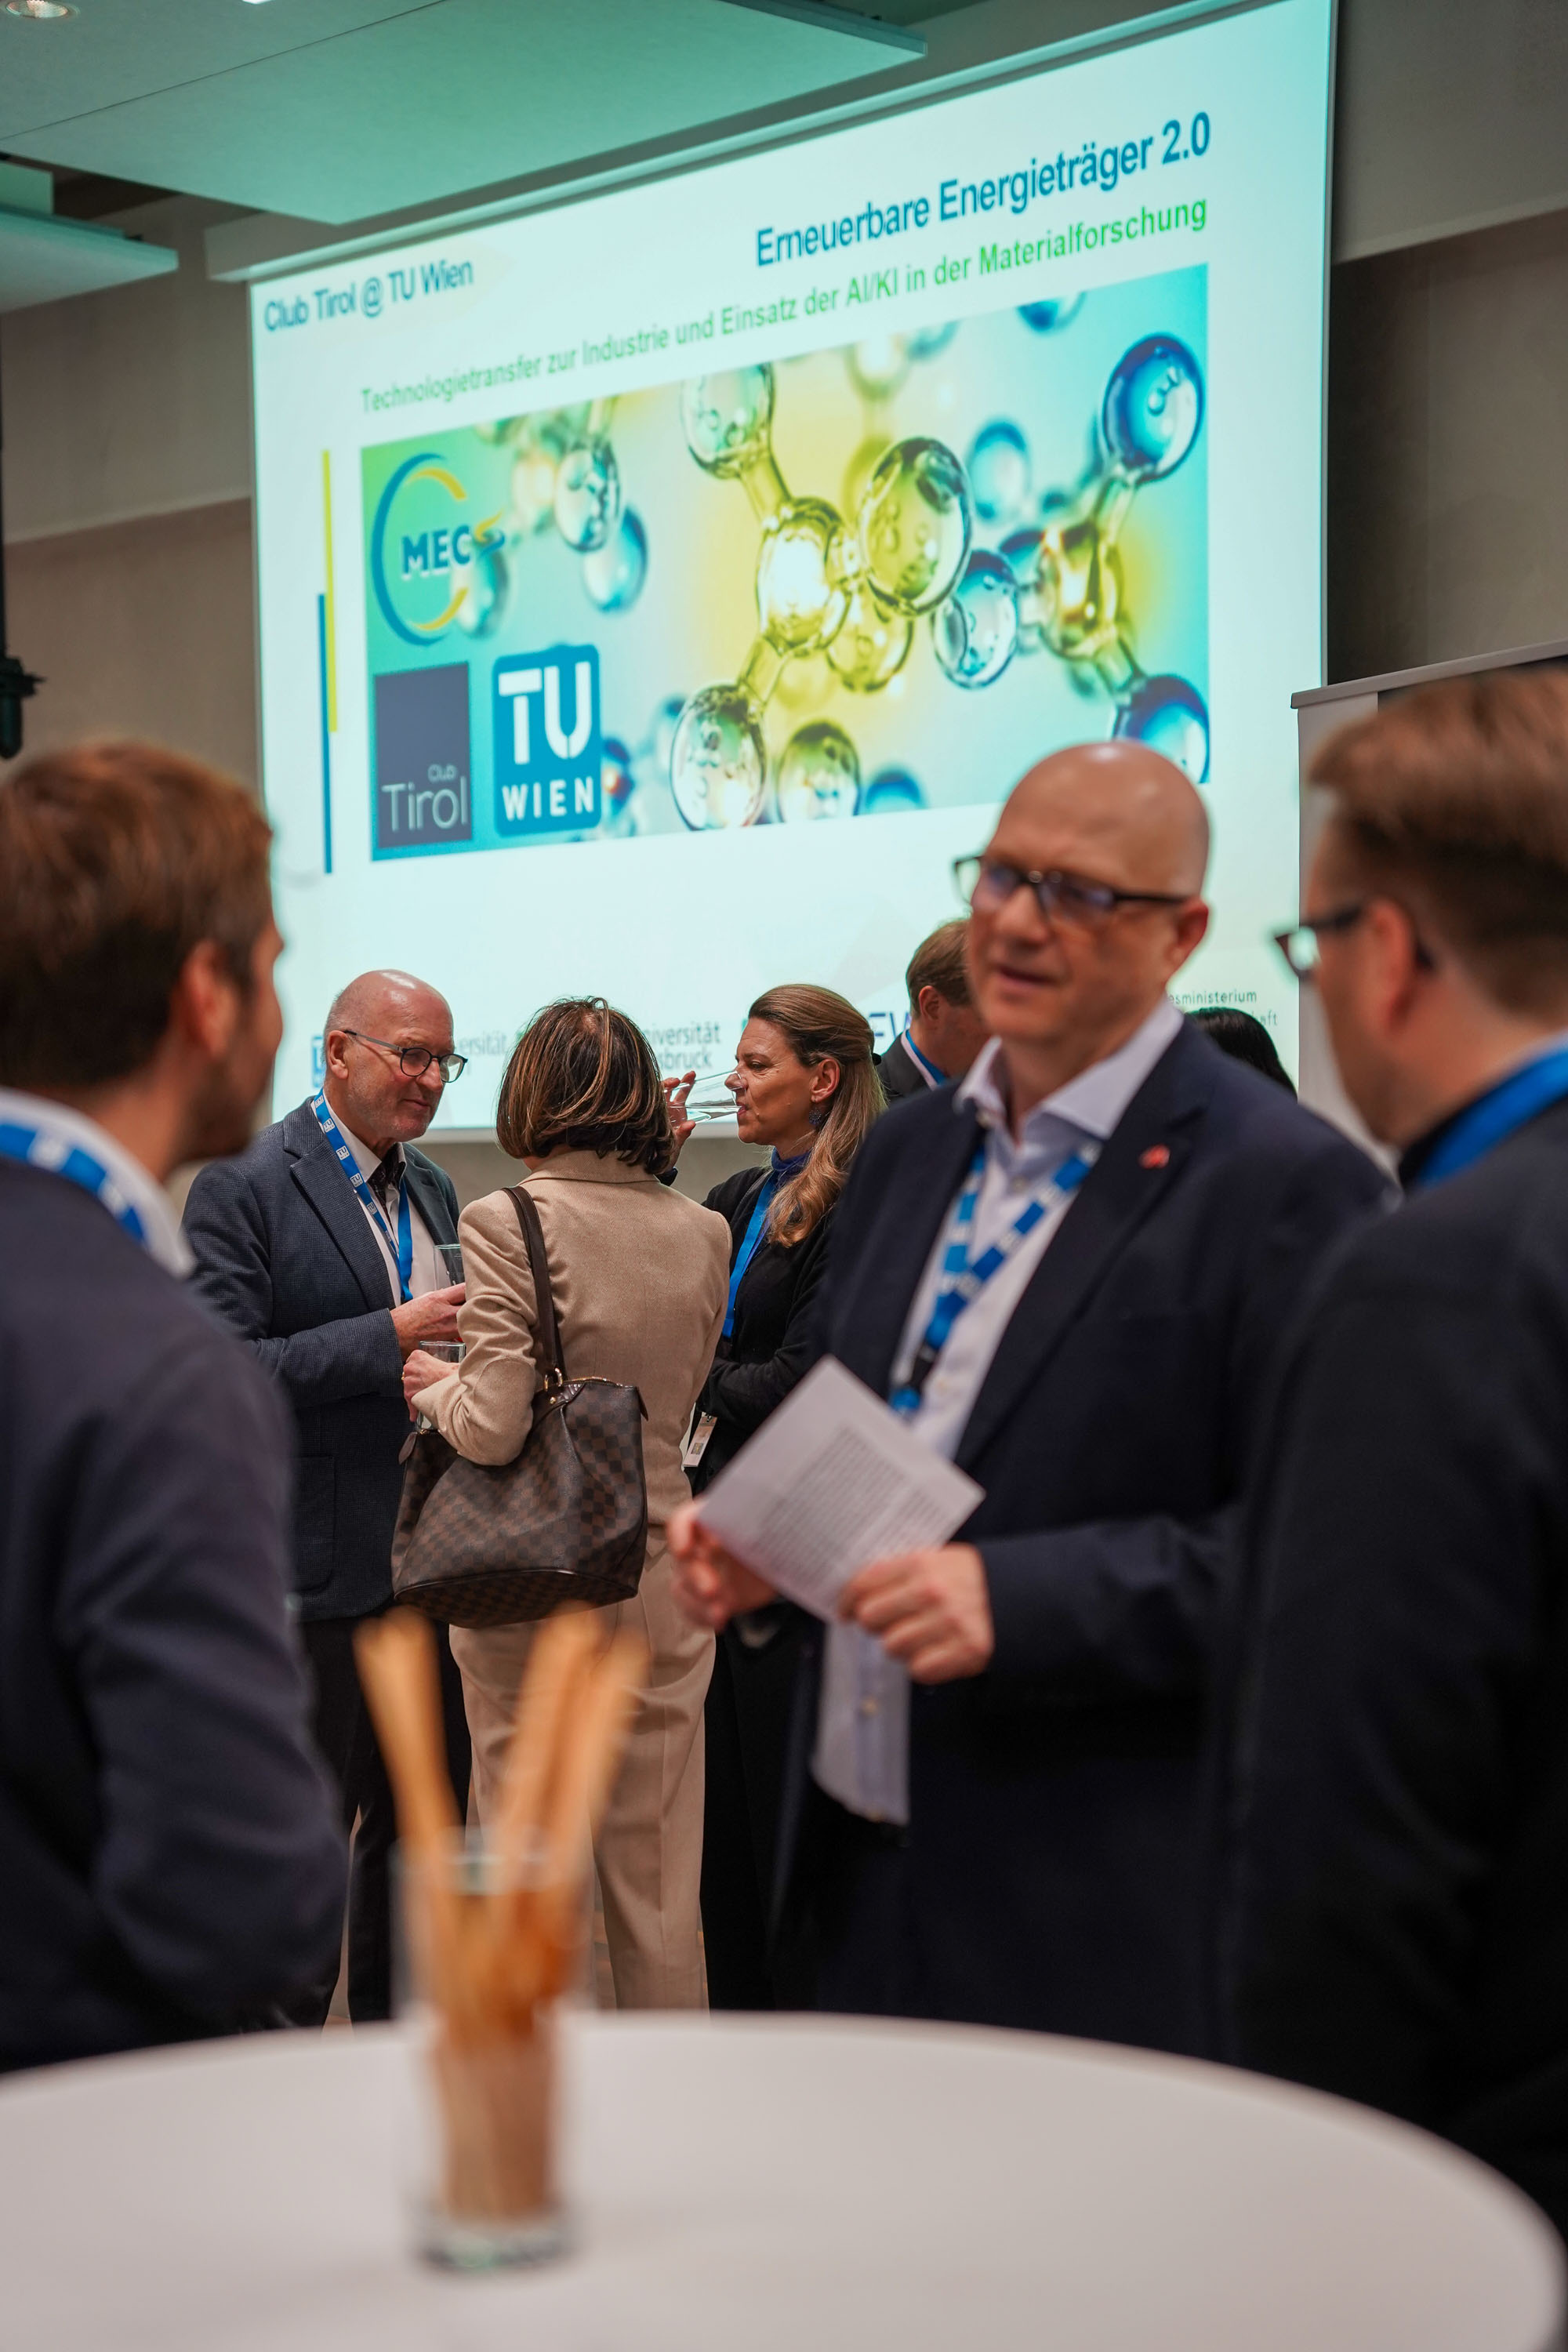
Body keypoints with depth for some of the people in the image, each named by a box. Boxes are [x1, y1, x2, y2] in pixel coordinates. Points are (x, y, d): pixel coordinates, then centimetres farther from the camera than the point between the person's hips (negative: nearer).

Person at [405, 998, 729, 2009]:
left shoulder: (507, 1222, -13)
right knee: (661, 1892, 12)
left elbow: (494, 1427, -20)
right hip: (660, 1581, 4)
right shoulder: (703, 1233, 1)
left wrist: (435, 1387, 0)